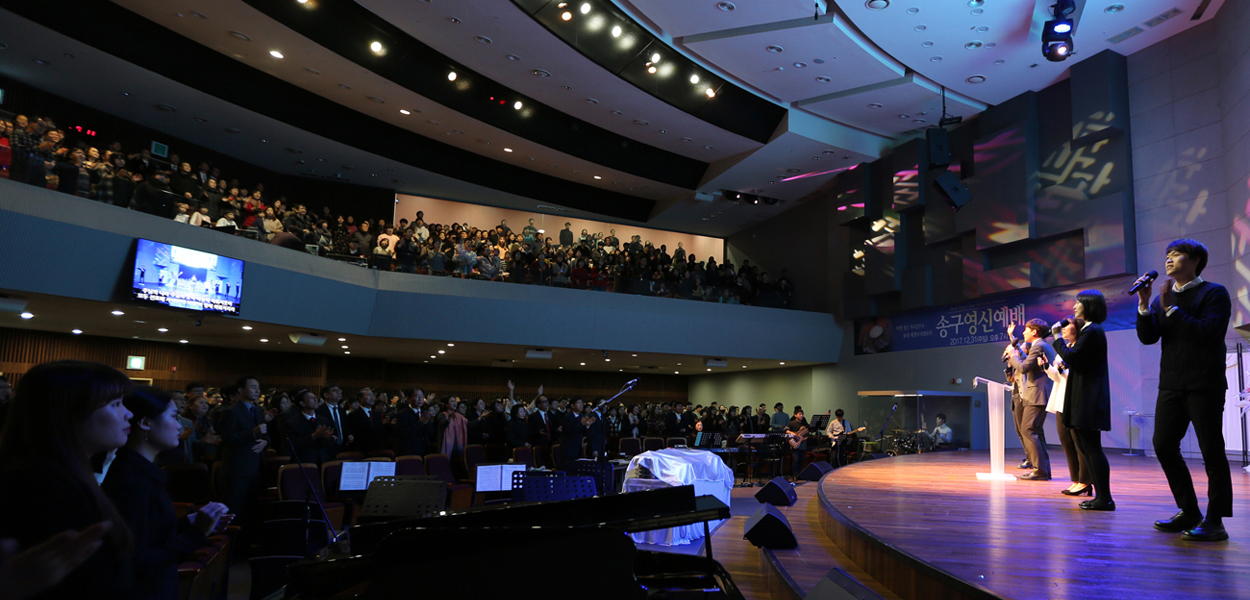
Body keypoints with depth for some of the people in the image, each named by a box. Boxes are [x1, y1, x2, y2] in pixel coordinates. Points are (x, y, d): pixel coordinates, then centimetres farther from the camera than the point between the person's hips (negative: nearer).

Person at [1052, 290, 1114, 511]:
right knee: (1085, 446, 13)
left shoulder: (1092, 331, -14)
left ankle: (1104, 498, -3)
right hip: (1086, 398, 11)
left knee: (1092, 447, -8)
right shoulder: (1090, 330, 19)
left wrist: (1057, 338, -7)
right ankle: (1101, 496, 17)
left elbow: (1070, 357, -19)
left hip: (1090, 399, -11)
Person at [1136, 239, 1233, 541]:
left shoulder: (1214, 293, -3)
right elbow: (1148, 337, 2)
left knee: (1212, 451, -2)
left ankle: (1214, 522, 5)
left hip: (1204, 385, -6)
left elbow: (1209, 333, -17)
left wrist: (1171, 308, -17)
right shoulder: (1163, 297, 13)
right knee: (1164, 446, 5)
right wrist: (1144, 304, -10)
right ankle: (1189, 512, 18)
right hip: (1171, 384, 6)